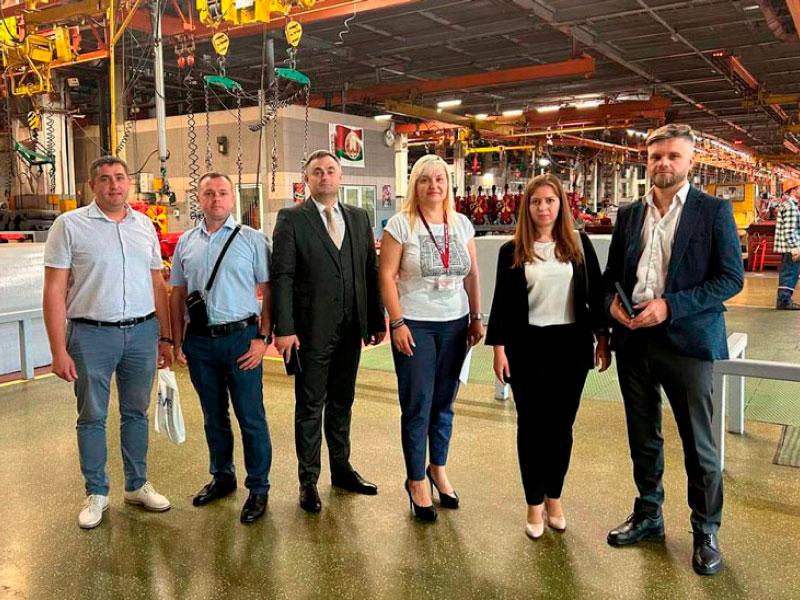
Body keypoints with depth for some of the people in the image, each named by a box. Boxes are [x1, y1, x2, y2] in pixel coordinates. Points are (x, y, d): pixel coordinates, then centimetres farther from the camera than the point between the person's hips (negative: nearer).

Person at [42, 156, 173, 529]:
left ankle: (137, 485, 28)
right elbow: (54, 291, -6)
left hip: (142, 331, 3)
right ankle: (96, 494, 23)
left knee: (136, 413, 13)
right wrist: (59, 350, -10)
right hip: (91, 334, -3)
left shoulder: (145, 226, 8)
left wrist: (165, 337, 11)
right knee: (92, 417, 8)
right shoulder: (70, 225, -4)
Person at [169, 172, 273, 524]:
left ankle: (258, 488, 14)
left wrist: (263, 338, -11)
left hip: (240, 337, -4)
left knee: (251, 418, 1)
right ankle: (221, 477, 33)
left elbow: (269, 291, -3)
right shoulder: (186, 242, 10)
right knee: (213, 417, 16)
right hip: (199, 340, 4)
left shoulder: (252, 239, -1)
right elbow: (177, 295, 14)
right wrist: (177, 342, 9)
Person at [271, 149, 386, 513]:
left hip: (350, 329, 4)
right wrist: (283, 328, -15)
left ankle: (341, 469, 32)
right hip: (311, 331, -4)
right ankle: (308, 481, 21)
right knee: (310, 408, 7)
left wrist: (377, 320, 7)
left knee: (342, 403, 17)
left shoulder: (359, 218, 9)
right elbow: (282, 276, -9)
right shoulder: (291, 219, -4)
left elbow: (371, 272, 9)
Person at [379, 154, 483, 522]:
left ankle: (438, 469, 31)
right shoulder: (401, 224, -6)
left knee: (444, 403, 12)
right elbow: (387, 275, -8)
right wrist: (397, 323, -13)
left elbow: (472, 274, 12)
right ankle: (416, 481, 19)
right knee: (417, 406, 3)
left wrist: (476, 318, 9)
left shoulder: (461, 223, 6)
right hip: (415, 325, -4)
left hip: (454, 325, 4)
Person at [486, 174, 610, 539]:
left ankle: (554, 497, 27)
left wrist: (602, 338, 3)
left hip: (571, 344, 1)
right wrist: (498, 348, -5)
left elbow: (596, 292, 6)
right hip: (528, 346, -1)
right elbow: (502, 302, 0)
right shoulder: (512, 251, 1)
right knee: (531, 424, 6)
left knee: (561, 424, 9)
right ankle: (534, 505, 18)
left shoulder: (579, 244, 4)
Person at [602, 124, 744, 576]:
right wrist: (613, 301, -7)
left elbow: (731, 277, -9)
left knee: (699, 444, 6)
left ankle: (706, 531, 25)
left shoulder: (714, 211, -3)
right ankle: (648, 516, 34)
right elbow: (612, 273, 15)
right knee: (643, 437, 16)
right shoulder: (629, 214, 9)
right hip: (634, 340, 4)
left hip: (687, 339, -4)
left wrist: (670, 305, -18)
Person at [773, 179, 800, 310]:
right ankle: (784, 300, -2)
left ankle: (784, 299, 21)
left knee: (787, 273, 14)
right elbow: (789, 230, -23)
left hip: (789, 247, 10)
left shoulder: (787, 204, 16)